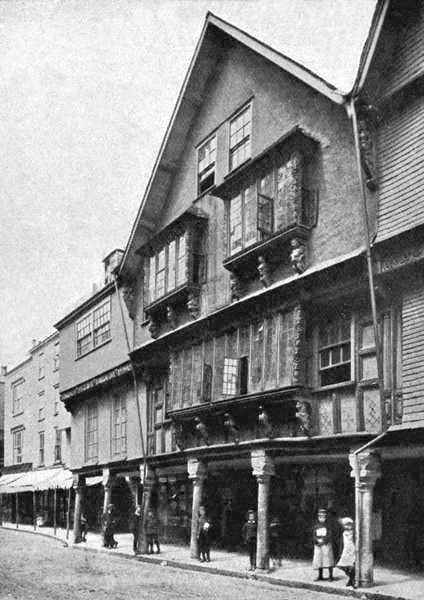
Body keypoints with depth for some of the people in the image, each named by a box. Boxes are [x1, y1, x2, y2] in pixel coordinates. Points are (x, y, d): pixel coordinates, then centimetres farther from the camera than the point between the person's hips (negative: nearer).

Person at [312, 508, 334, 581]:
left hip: (326, 544, -4)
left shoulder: (328, 525, 2)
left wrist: (323, 540, -15)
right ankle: (320, 576, 13)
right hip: (318, 545, 4)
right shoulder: (316, 526, 11)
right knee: (318, 560, 3)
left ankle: (330, 576, -2)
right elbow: (314, 535, 7)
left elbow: (330, 535, -5)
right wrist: (318, 540, -12)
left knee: (328, 559, -7)